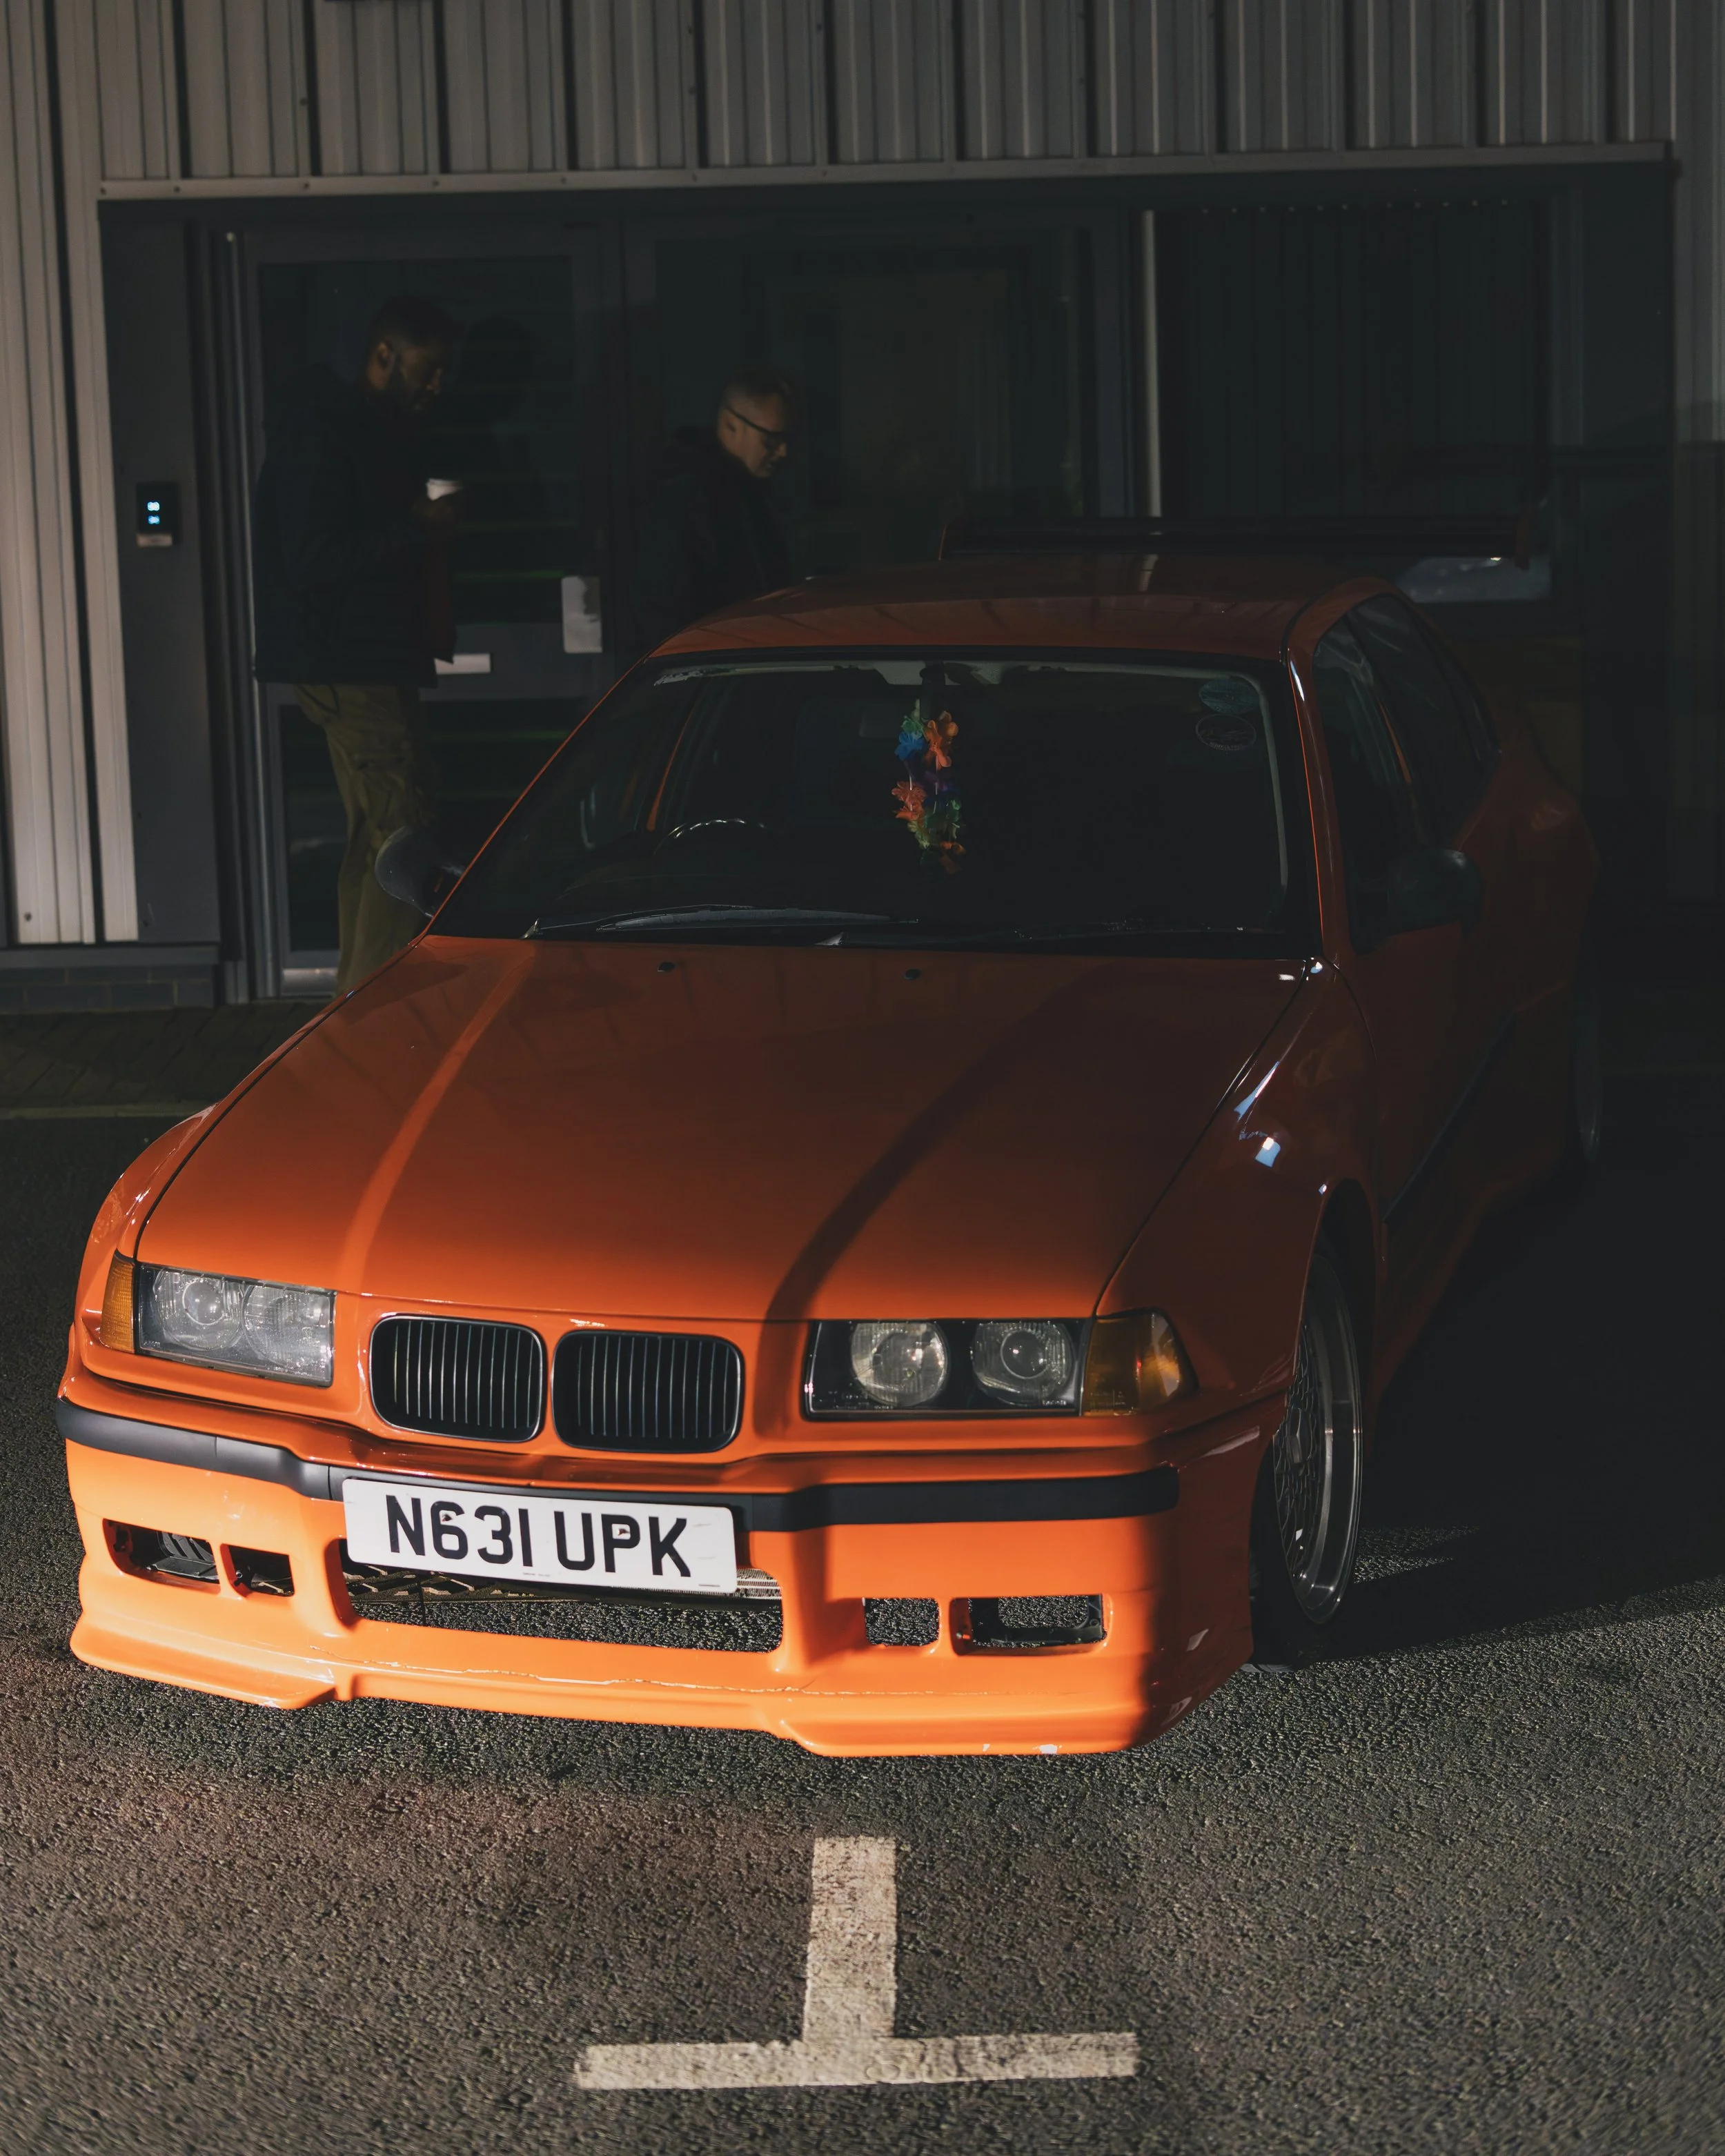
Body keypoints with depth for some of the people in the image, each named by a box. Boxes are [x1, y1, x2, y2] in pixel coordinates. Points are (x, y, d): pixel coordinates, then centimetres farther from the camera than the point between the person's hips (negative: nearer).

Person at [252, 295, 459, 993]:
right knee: (403, 837, -14)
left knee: (372, 837, 13)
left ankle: (358, 994, 19)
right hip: (349, 665, -10)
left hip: (370, 661, 10)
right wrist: (419, 529, -20)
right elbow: (312, 559, -21)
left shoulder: (380, 430, 17)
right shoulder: (322, 434, -14)